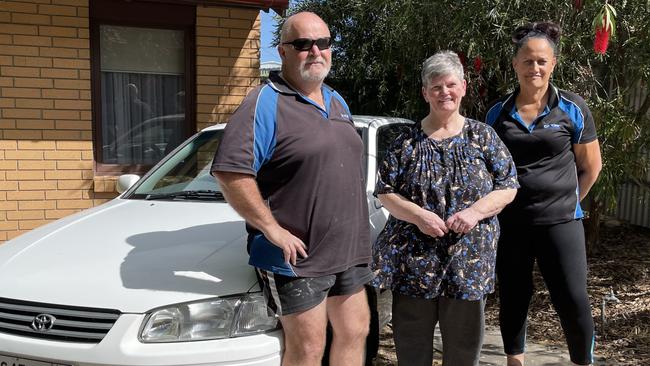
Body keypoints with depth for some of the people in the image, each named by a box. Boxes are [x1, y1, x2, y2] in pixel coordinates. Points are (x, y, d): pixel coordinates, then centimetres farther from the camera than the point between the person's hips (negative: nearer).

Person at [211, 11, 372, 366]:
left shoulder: (337, 102, 13)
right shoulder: (266, 102, -14)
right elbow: (230, 171, -24)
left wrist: (356, 234, 16)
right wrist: (273, 230, -23)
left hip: (347, 251, 8)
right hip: (298, 256, -8)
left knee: (355, 332, 18)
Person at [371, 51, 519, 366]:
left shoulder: (483, 136, 4)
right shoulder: (407, 141, 3)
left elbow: (508, 187, 3)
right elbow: (384, 192, 2)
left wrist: (476, 211, -14)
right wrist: (417, 215, -15)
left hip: (469, 260, 0)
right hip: (413, 259, 0)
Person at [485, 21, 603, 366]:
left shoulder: (572, 109, -2)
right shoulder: (497, 113, 2)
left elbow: (591, 167, 7)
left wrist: (566, 202, 8)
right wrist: (496, 205, 8)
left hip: (560, 222, -2)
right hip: (509, 222, 2)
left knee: (573, 301, -3)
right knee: (513, 300, 13)